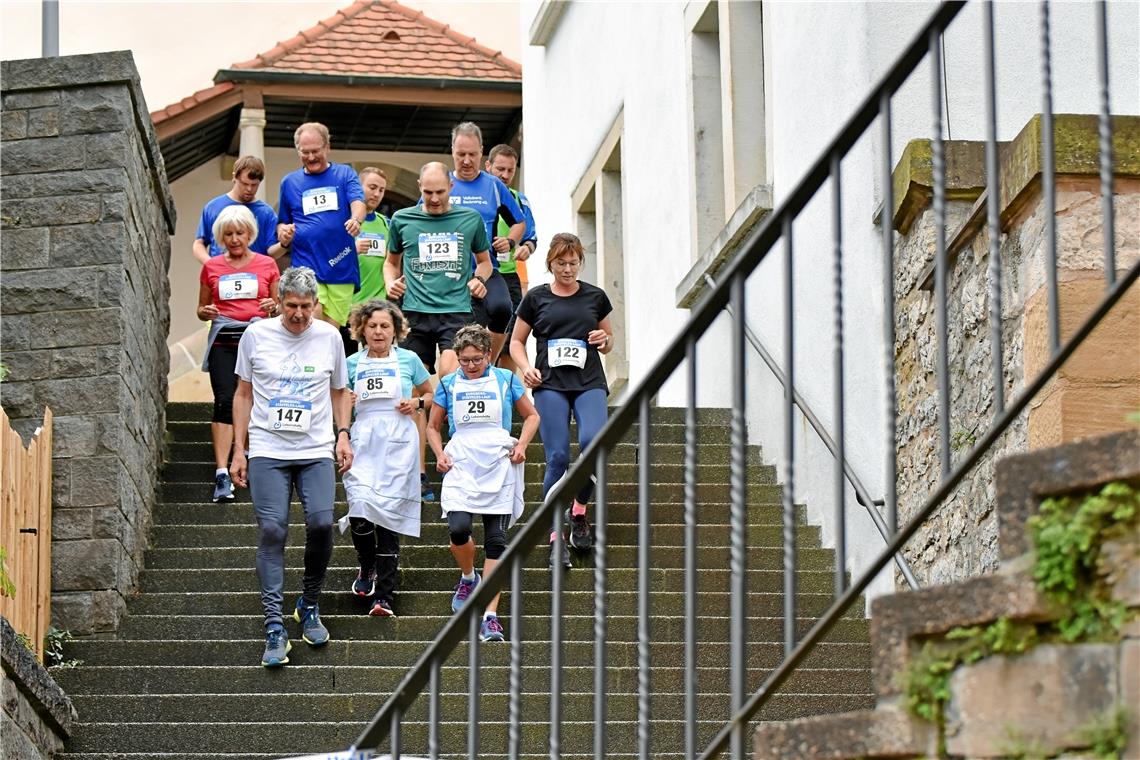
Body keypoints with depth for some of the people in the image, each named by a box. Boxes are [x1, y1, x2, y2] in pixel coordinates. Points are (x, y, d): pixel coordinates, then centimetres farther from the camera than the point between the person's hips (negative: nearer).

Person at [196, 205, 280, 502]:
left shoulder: (267, 265, 11)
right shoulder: (211, 267, 12)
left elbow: (280, 308, 16)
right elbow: (201, 309, 19)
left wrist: (273, 308, -7)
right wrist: (207, 312, -4)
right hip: (223, 341, -1)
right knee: (225, 401, -13)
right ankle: (222, 474, -19)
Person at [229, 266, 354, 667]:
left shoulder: (329, 337, 7)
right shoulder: (256, 335, 4)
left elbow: (340, 391, 20)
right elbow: (244, 394, 11)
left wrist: (343, 434, 6)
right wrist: (238, 451, 8)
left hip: (317, 451, 1)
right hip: (267, 450, -1)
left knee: (321, 522, -16)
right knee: (272, 530, -11)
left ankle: (309, 606, 9)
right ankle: (274, 628, -12)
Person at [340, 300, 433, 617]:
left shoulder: (408, 360, 6)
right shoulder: (353, 363, 10)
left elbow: (430, 394, 18)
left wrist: (417, 403, -2)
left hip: (398, 445, -1)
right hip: (363, 444, 1)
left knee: (389, 516, -4)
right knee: (361, 511, -14)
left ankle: (384, 596, 1)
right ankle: (367, 567, 18)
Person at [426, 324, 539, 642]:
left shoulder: (505, 380, 7)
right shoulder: (449, 384, 9)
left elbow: (531, 415, 17)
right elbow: (433, 427, 18)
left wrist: (521, 445, 1)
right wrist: (439, 454, 1)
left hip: (499, 469, 0)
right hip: (460, 469, 0)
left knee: (496, 540, -4)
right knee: (458, 529, -19)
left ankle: (490, 615, -3)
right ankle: (468, 577, 14)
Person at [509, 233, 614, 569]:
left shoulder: (595, 297, 14)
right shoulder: (536, 298, 10)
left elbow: (609, 342, 23)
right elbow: (516, 342, 16)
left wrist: (604, 341, 0)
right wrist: (526, 367, -3)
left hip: (589, 382, 1)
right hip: (550, 384, -1)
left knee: (594, 441, -24)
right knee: (557, 457, -10)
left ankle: (579, 511, -1)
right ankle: (556, 536, -3)